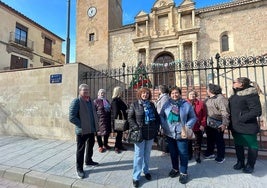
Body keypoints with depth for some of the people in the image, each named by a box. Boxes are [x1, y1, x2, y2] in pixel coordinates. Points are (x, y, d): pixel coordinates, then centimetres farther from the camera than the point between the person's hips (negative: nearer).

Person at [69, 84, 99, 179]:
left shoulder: (90, 100, 9)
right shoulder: (76, 101, -15)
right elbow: (72, 117, -22)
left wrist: (96, 125, 5)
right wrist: (82, 125, -18)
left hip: (92, 129, 7)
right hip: (82, 130, -7)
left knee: (90, 146, 23)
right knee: (81, 149, 7)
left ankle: (88, 160, 45)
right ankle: (79, 169, 24)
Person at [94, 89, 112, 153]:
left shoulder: (106, 100, 16)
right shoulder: (96, 101, -5)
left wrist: (110, 118, 15)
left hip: (107, 119, 7)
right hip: (100, 119, -7)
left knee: (107, 132, 13)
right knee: (99, 132, 3)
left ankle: (105, 144, 31)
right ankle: (100, 146, 18)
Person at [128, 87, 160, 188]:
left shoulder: (151, 104, 7)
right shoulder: (134, 104, -4)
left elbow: (157, 117, 13)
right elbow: (130, 117, -5)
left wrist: (156, 127, 3)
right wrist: (135, 128, -15)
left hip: (151, 133, 4)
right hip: (140, 133, -4)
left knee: (147, 154, 19)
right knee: (139, 155, 3)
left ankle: (146, 171, 40)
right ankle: (136, 177, 19)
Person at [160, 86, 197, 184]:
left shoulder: (186, 105, -4)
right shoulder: (167, 104, 0)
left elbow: (193, 118, 1)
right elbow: (161, 116, 6)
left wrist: (187, 127, -10)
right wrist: (164, 125, -7)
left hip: (181, 134, -2)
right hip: (169, 134, 3)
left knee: (183, 154, 8)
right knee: (173, 153, 19)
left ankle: (183, 173, 30)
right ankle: (175, 169, 41)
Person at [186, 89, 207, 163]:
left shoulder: (201, 103, -2)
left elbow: (204, 115, -2)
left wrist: (202, 125, -8)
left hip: (198, 127, 0)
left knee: (198, 142, 11)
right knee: (188, 142, 15)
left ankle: (197, 156, 28)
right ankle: (189, 155, 34)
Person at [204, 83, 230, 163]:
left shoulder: (220, 98, -16)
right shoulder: (208, 99, 9)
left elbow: (225, 112, -22)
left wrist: (224, 124, -27)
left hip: (217, 124, -8)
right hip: (209, 123, 8)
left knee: (219, 140, 7)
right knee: (210, 139, 20)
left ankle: (220, 157, 26)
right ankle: (210, 153, 39)